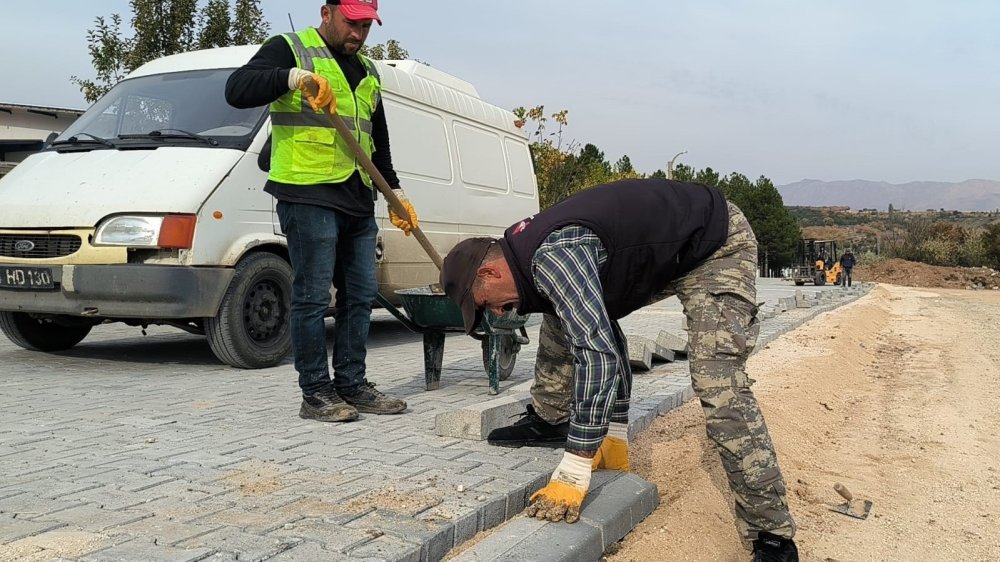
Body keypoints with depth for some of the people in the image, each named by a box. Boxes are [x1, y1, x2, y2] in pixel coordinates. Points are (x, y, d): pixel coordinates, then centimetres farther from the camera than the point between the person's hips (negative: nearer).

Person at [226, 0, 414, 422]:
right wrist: (294, 77, -26)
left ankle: (352, 385, 18)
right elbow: (236, 91, -13)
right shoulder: (290, 49, 1)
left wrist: (396, 191, 23)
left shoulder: (367, 72, 22)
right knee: (313, 297, -6)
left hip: (358, 201, 8)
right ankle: (315, 394, 2)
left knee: (360, 295, 9)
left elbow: (379, 142, 29)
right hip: (308, 196, -7)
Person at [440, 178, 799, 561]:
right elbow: (605, 339, 7)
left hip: (716, 243, -10)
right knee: (564, 319, 10)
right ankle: (548, 420, 24)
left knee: (718, 384, -22)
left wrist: (572, 475, -34)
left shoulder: (551, 257, -29)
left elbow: (598, 355, -37)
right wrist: (616, 436, 9)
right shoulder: (540, 256, 0)